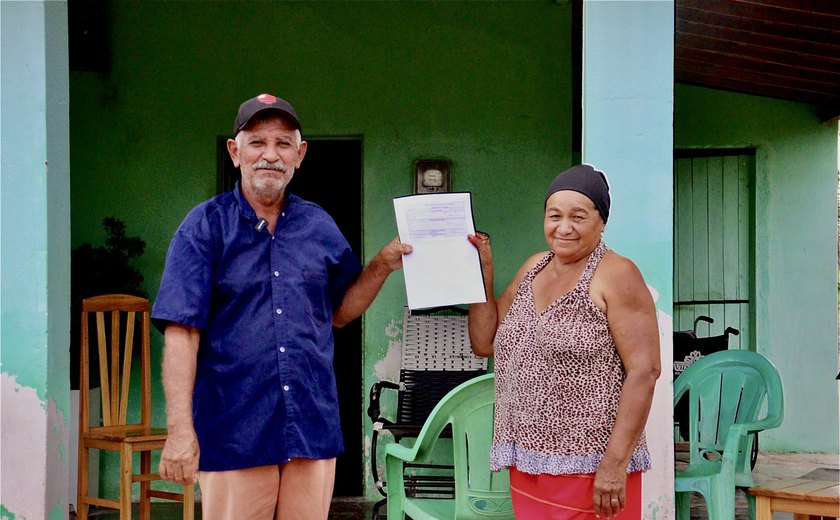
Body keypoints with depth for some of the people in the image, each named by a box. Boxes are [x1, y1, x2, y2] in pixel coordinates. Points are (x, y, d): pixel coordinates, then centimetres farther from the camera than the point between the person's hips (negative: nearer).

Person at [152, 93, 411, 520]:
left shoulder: (319, 226, 11)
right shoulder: (205, 226, -2)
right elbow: (181, 332, -9)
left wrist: (383, 264, 5)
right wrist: (180, 430, -17)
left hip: (313, 431, 4)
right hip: (232, 433, -3)